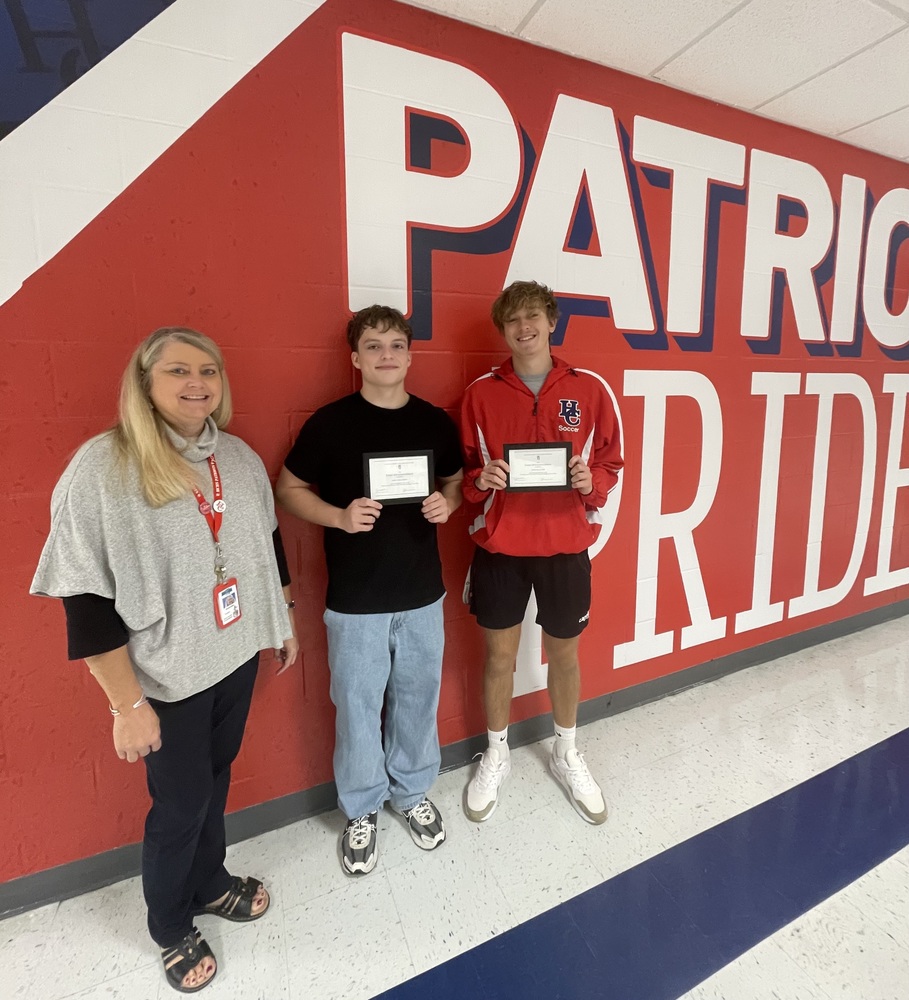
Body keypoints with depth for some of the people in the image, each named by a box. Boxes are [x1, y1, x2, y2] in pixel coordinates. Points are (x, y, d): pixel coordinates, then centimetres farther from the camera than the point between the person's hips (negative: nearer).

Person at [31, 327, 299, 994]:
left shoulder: (240, 457, -1)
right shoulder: (101, 469, -18)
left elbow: (268, 544, 10)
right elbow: (87, 602, -17)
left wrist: (285, 621, 14)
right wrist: (128, 704, -15)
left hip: (238, 655, 5)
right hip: (168, 676, -4)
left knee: (214, 780, 23)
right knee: (181, 803, 14)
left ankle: (211, 883, 51)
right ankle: (170, 929, 44)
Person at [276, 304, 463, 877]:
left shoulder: (436, 422, 2)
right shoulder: (330, 422, -7)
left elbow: (456, 481, 14)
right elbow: (290, 489, 0)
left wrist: (446, 504, -9)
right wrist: (339, 516, -18)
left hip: (422, 593, 3)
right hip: (354, 599, -2)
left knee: (418, 699, 17)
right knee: (358, 706, 12)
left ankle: (412, 792, 43)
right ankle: (362, 810, 37)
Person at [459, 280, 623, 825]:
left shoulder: (590, 389, -2)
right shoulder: (481, 392, -1)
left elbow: (612, 463, 4)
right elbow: (465, 470, 5)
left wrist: (591, 481, -17)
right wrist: (480, 478, -17)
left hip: (565, 545, 1)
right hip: (498, 546, 0)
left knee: (565, 653, 17)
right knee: (499, 655, 13)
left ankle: (567, 753, 42)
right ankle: (496, 756, 38)